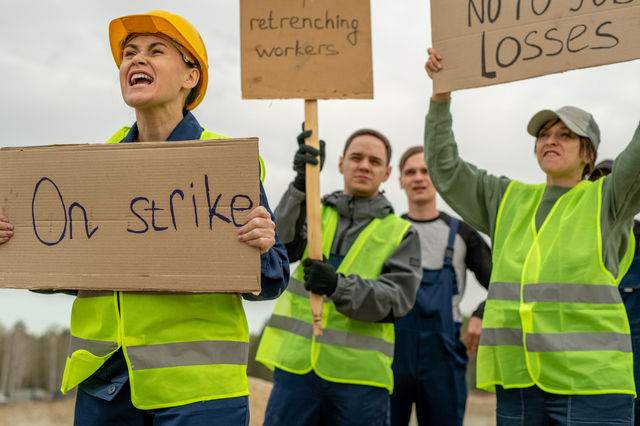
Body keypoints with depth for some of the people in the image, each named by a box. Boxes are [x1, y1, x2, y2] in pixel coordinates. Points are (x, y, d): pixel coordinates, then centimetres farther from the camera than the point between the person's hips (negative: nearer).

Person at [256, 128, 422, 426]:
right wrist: (301, 185, -17)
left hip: (359, 376, -1)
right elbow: (281, 246, -5)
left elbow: (397, 299, -5)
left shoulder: (402, 233, 9)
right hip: (295, 366, 1)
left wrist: (339, 286, -22)